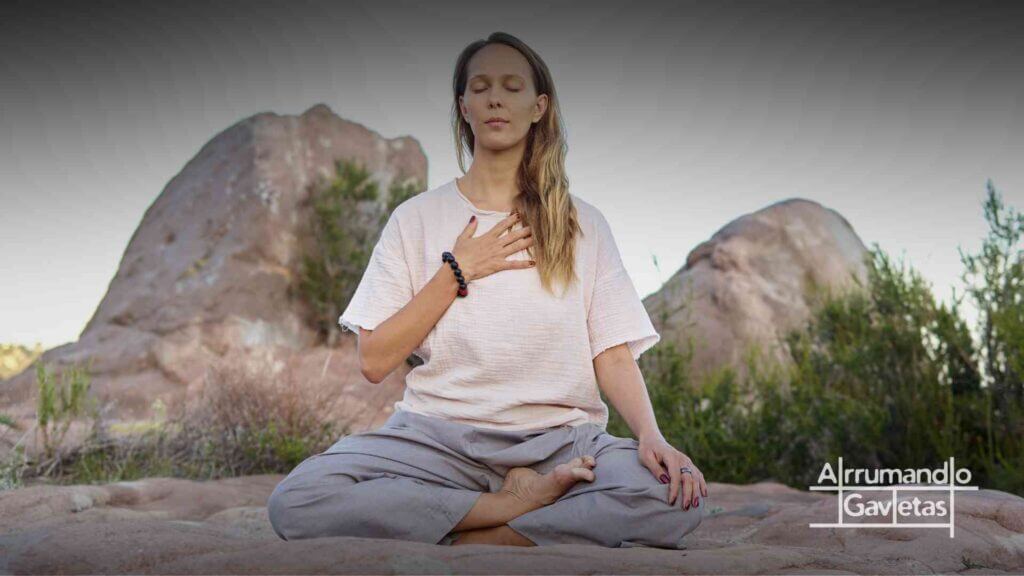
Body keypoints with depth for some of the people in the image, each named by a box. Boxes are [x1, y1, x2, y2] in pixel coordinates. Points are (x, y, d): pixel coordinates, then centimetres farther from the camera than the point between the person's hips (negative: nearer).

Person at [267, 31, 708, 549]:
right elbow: (374, 362, 3)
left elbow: (613, 355, 3)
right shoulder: (417, 218, 9)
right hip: (439, 436, 0)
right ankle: (523, 506, -18)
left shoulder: (582, 224, 11)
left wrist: (650, 435, -16)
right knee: (294, 501, -28)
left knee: (675, 499, -32)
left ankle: (465, 541, -18)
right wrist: (456, 272, -4)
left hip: (559, 439, 0)